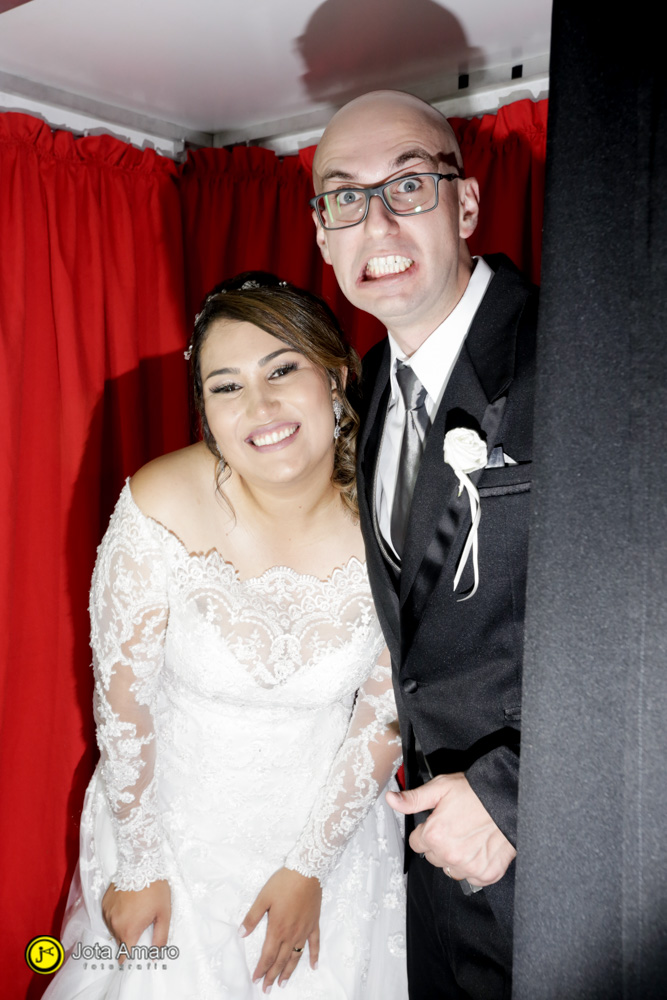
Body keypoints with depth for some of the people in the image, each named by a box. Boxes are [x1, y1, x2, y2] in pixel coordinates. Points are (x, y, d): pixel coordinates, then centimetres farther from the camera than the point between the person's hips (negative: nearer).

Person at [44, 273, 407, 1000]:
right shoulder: (162, 510, -26)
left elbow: (384, 713, -9)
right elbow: (123, 698, -14)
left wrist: (311, 864, -4)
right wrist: (137, 866, -4)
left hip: (330, 823, 2)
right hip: (179, 823, -1)